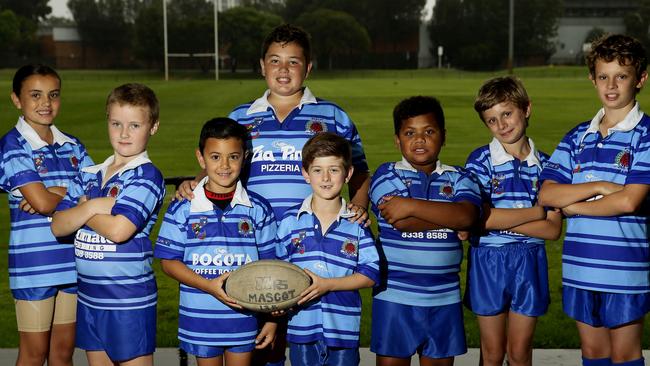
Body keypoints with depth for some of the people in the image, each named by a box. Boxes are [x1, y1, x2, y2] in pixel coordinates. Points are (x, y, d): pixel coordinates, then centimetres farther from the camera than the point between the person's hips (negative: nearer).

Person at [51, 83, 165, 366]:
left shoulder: (147, 176, -11)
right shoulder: (88, 175, 10)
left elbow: (118, 230, -22)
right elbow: (58, 226, 2)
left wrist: (83, 209, -6)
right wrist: (93, 207, -15)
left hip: (129, 298, -7)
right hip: (89, 296, 7)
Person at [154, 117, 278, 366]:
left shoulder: (258, 210, -3)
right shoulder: (182, 209, -5)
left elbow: (268, 265, 2)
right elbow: (169, 261, -4)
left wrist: (272, 318, 0)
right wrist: (208, 286, -20)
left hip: (244, 316, 0)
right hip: (200, 317, 0)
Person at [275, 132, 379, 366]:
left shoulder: (356, 224, -2)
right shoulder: (290, 221, 0)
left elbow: (371, 273, -7)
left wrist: (327, 284, -17)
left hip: (344, 328, 0)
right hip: (302, 327, 0)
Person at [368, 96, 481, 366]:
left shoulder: (458, 179, 6)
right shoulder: (386, 175, 0)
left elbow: (467, 216, -16)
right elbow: (401, 222, -17)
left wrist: (411, 205, -19)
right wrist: (450, 219, -11)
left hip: (444, 297, 2)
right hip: (395, 295, -2)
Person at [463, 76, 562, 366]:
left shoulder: (544, 165, 1)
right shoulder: (480, 161, -5)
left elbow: (553, 230, -7)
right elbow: (481, 218, -18)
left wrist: (500, 218, -16)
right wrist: (537, 211, -11)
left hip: (530, 262, 2)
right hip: (487, 260, -1)